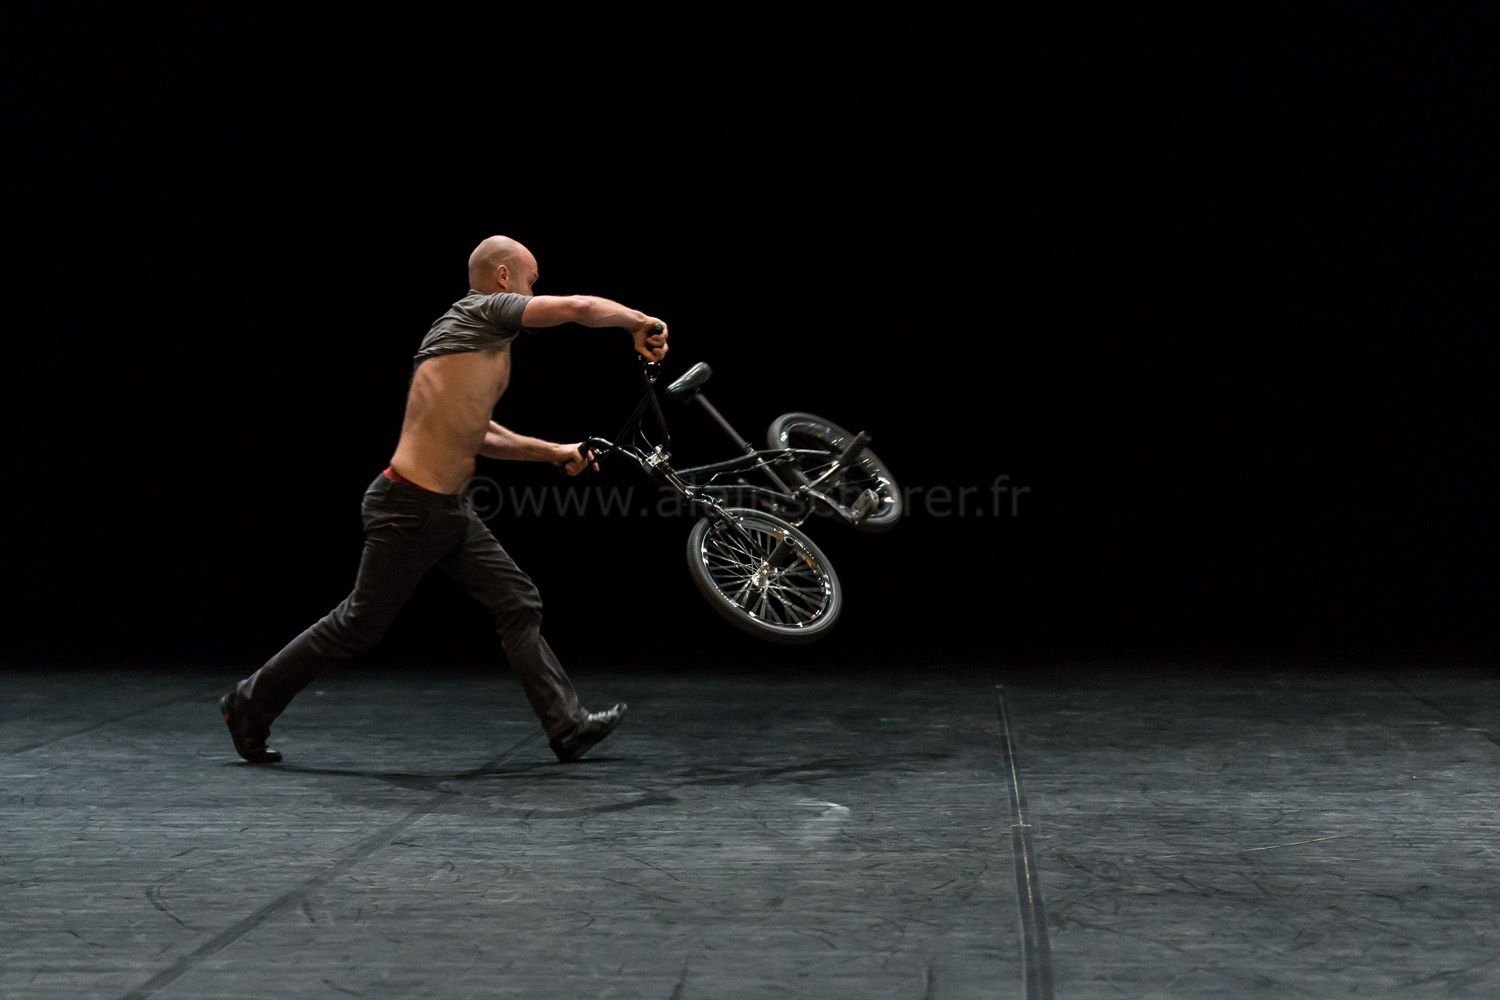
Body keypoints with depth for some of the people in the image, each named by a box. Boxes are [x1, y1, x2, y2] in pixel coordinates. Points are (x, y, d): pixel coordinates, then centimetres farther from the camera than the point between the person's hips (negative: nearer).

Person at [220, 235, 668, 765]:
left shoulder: (487, 340, 16)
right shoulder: (482, 311, -10)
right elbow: (579, 308, -18)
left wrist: (554, 452, 26)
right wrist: (641, 322, -3)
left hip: (452, 511, 10)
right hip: (407, 509, -10)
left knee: (519, 603, 4)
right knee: (360, 624, 2)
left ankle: (566, 725, 6)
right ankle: (250, 704, 17)